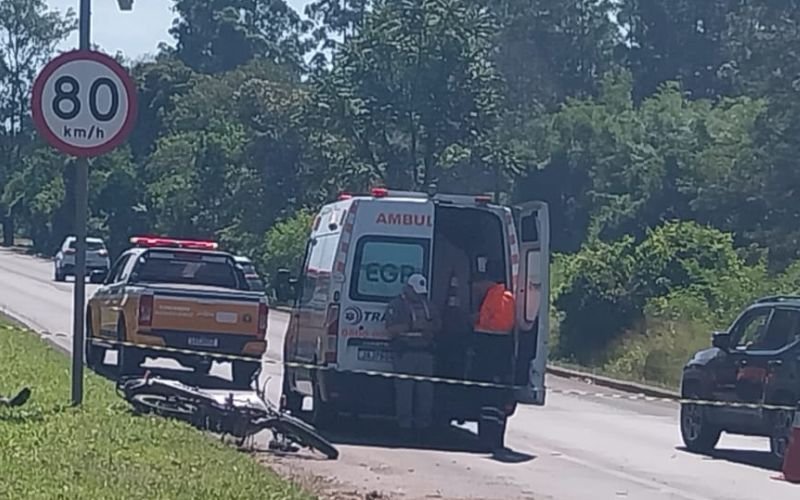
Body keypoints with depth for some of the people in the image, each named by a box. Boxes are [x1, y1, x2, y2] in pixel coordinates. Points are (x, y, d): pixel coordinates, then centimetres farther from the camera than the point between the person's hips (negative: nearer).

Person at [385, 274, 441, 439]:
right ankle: (405, 423, -4)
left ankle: (423, 422, 8)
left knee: (425, 389, 2)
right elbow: (391, 329, -8)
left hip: (425, 352, 5)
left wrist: (428, 327, -2)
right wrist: (411, 326, -17)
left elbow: (438, 324, 20)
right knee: (404, 389, -8)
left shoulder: (427, 304, 20)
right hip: (405, 352, -5)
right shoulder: (397, 305, 2)